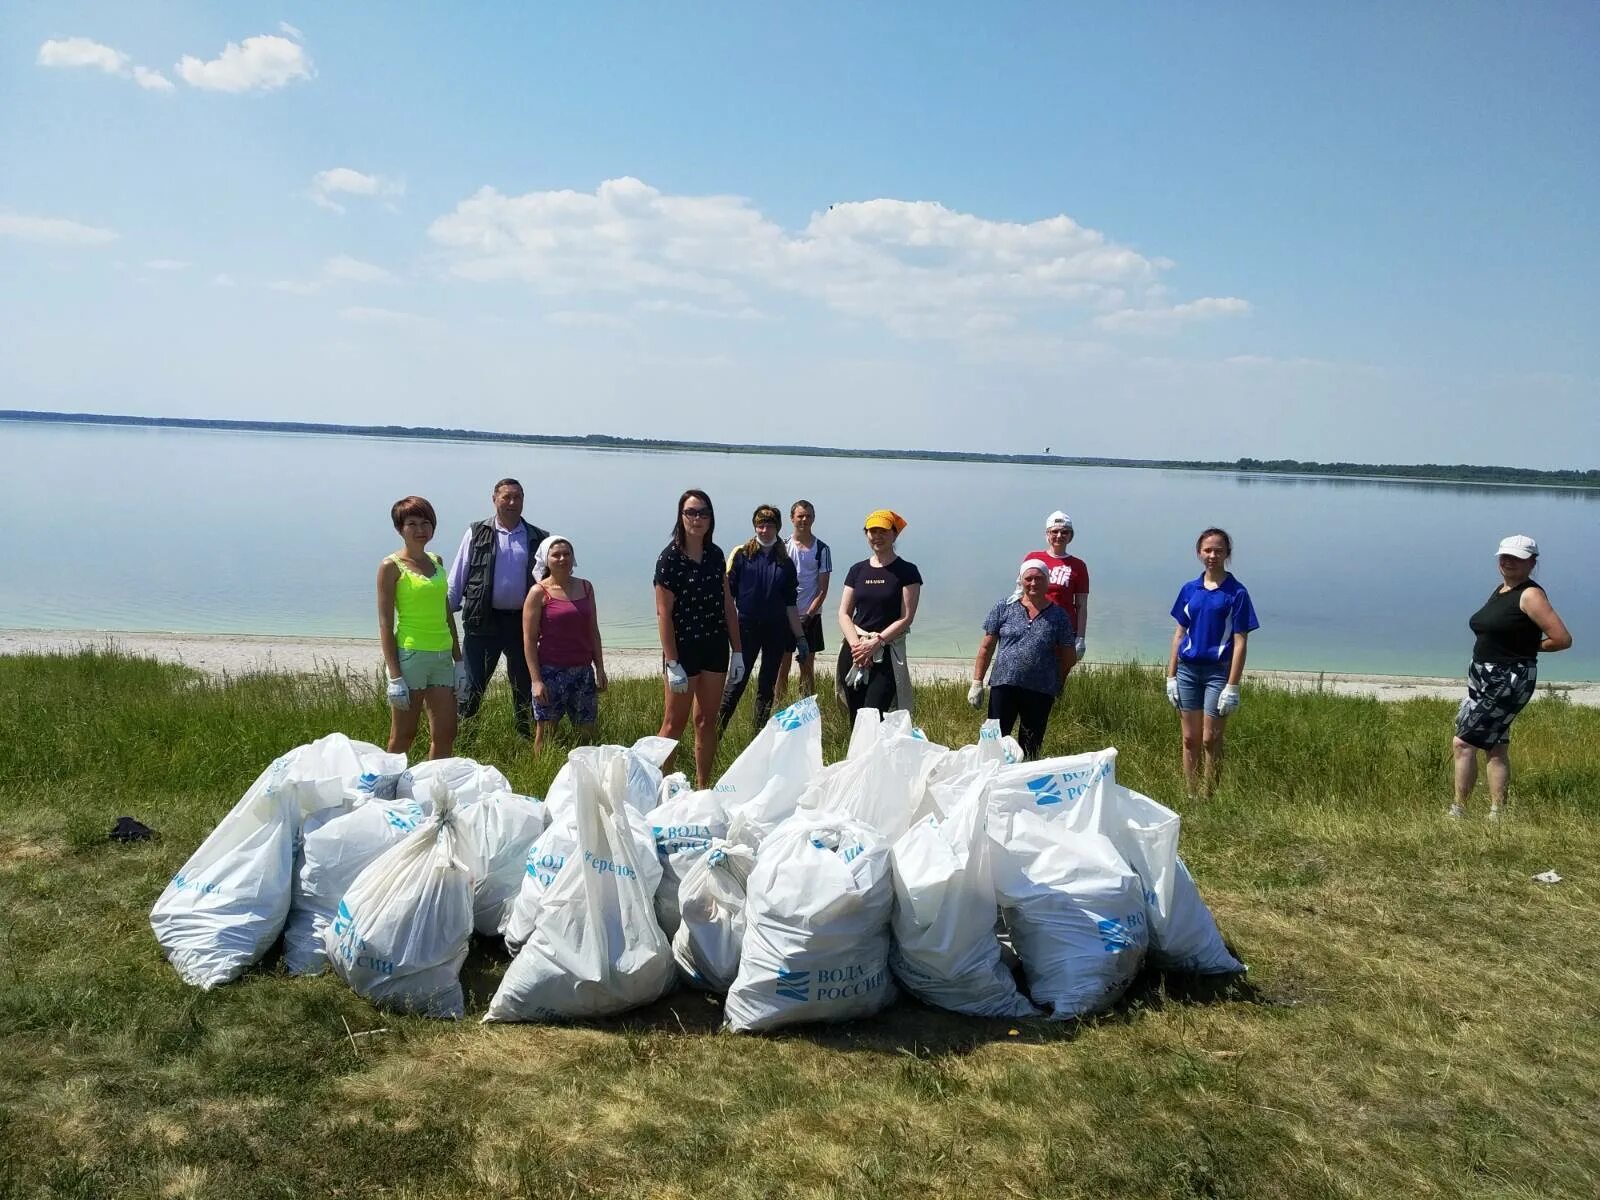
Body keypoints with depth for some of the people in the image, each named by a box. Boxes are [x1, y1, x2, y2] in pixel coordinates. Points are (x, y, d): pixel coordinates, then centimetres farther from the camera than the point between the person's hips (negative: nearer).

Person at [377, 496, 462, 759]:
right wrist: (395, 676, -14)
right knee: (403, 737, 2)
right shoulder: (391, 566, -5)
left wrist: (458, 660, 13)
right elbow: (385, 623, -8)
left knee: (445, 733, 7)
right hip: (410, 655, -6)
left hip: (442, 656, 6)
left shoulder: (437, 561, 13)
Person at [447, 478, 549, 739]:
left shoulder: (538, 538, 7)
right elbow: (457, 578, 5)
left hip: (522, 622, 2)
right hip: (483, 621, -2)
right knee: (473, 682, 0)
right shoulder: (477, 533, 4)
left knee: (524, 684, 10)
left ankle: (524, 736, 22)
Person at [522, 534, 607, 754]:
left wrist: (600, 668, 8)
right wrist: (536, 680, -13)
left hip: (583, 670, 4)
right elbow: (529, 639, -7)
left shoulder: (585, 587, 10)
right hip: (551, 671, -4)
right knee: (545, 733, 1)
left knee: (587, 732, 6)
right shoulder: (539, 592, -5)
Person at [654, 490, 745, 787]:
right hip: (683, 649, -5)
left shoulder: (715, 555, 7)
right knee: (674, 724, 1)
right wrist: (672, 664, -17)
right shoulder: (670, 558, -10)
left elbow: (727, 605, 10)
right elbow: (663, 613, -13)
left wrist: (737, 651, 7)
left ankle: (703, 789, 20)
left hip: (715, 648, 5)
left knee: (707, 722, 11)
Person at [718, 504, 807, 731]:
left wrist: (800, 637, 8)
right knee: (737, 681, -7)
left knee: (768, 685, 9)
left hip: (776, 630, 3)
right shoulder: (742, 555, -1)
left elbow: (790, 605, 10)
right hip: (747, 627, -3)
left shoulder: (785, 563, 7)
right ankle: (715, 732, -3)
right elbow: (728, 593, -3)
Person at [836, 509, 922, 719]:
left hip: (887, 654, -4)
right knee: (856, 720, 5)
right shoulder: (857, 570, 12)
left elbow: (906, 618, -6)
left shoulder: (907, 571, 0)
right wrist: (856, 644, -9)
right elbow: (844, 614, 8)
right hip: (854, 653, 4)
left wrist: (876, 642, -14)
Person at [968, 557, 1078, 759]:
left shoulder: (1058, 615, 4)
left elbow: (1069, 657, 11)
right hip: (1004, 685, -1)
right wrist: (977, 682, 1)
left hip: (1041, 691, 1)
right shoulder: (1004, 608, 3)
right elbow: (987, 647, 5)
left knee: (1031, 748, 9)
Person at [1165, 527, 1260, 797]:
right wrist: (1171, 676, 6)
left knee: (1211, 740, -1)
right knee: (1190, 739, 9)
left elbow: (1239, 642, -8)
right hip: (1188, 670, 4)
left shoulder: (1236, 593, -6)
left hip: (1218, 671, -4)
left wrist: (1232, 686, -12)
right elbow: (1179, 634, 10)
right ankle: (1190, 798, 17)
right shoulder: (1189, 589, 7)